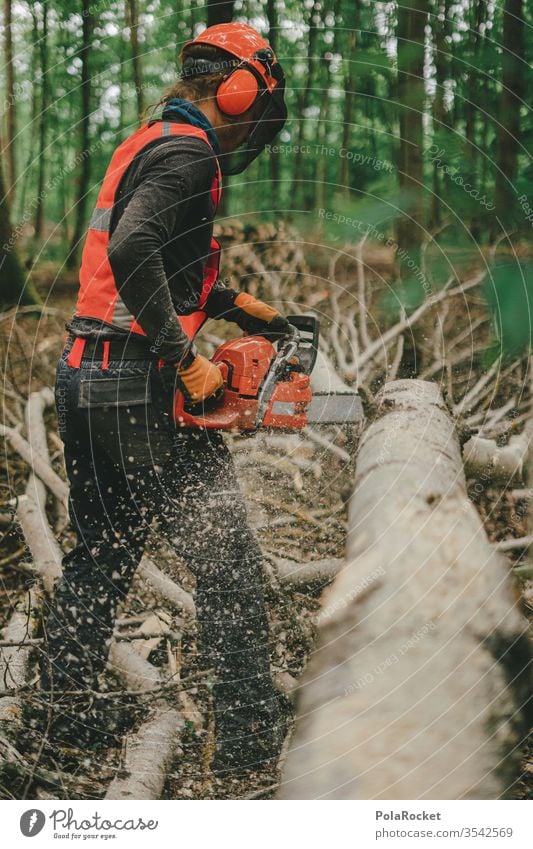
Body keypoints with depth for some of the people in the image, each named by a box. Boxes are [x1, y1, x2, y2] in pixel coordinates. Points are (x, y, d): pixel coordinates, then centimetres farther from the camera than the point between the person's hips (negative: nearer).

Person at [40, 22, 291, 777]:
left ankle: (68, 716, 29)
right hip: (139, 387, -10)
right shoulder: (188, 152, -12)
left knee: (101, 556, 19)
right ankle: (250, 735, 3)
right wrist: (185, 357, -24)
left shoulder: (144, 145, 19)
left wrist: (232, 303, 19)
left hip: (84, 377, 10)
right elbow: (133, 251, -28)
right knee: (226, 556, -2)